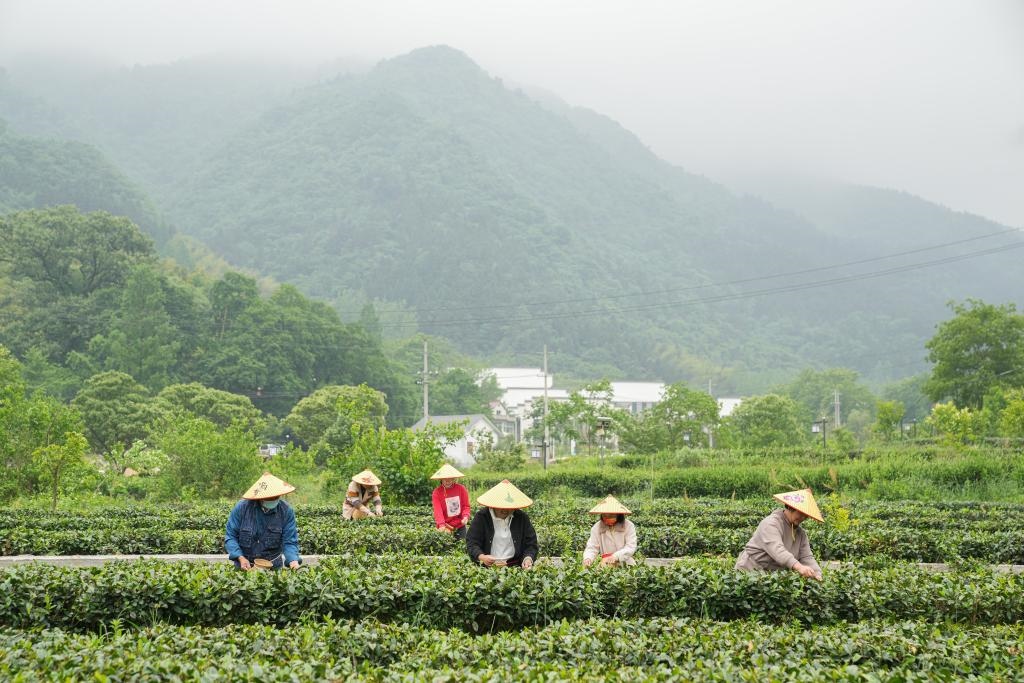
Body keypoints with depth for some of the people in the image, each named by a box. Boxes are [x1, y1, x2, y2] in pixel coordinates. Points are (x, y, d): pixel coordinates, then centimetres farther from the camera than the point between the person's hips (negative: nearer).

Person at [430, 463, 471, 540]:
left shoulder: (461, 488, -1)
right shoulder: (437, 492, -7)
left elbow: (466, 506, 3)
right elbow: (437, 510, -17)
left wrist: (465, 516, -18)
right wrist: (441, 525, -31)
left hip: (460, 526, 2)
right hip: (445, 527, -2)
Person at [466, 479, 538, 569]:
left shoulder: (522, 518, 10)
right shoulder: (481, 517, 3)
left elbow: (531, 544, 12)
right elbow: (471, 543, -1)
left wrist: (528, 558, -10)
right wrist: (481, 557, -22)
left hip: (515, 566, 2)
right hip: (486, 567, -2)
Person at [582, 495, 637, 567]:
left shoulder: (628, 526, 1)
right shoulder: (596, 528, 7)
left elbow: (631, 547, -7)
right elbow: (592, 548, 4)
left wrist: (616, 556, -23)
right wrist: (588, 558, -18)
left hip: (625, 565, -2)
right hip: (605, 566, 2)